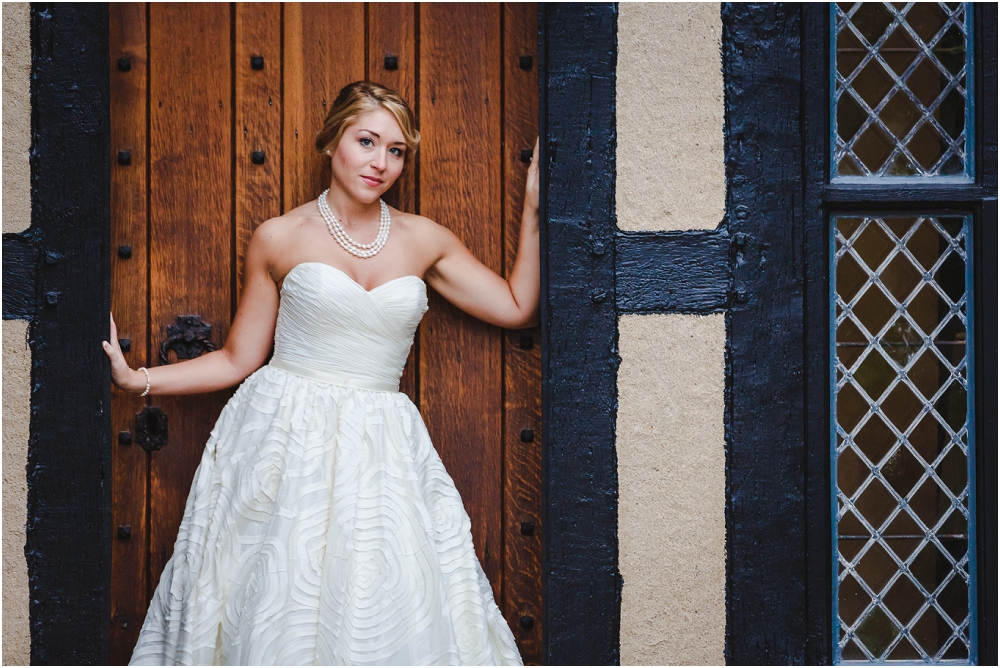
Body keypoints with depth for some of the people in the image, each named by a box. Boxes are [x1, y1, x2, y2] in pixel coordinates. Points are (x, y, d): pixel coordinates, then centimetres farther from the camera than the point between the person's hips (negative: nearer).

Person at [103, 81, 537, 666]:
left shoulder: (425, 239, 7)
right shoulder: (279, 238, 2)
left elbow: (520, 310, 9)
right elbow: (238, 359, 6)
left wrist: (534, 209, 4)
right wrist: (136, 379, -2)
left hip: (380, 446, 2)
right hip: (285, 440, -1)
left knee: (390, 608, -7)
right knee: (279, 604, -2)